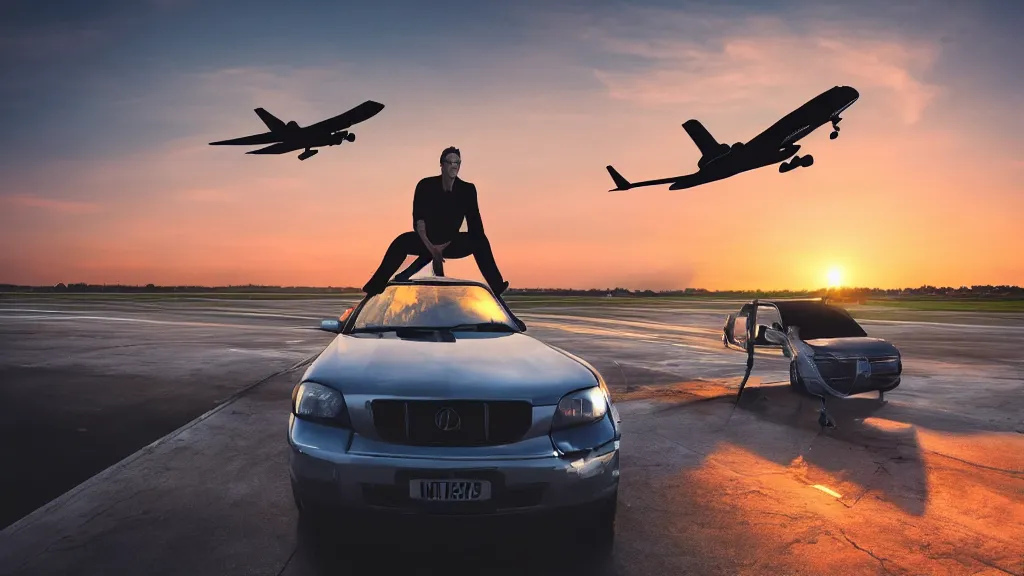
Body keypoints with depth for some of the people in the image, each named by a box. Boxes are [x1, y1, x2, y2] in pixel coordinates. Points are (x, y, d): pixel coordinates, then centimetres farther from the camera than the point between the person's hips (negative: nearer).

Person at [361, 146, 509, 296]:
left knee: (480, 241, -24)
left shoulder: (467, 189, -4)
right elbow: (418, 220, -11)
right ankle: (375, 288, -27)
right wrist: (430, 247, -22)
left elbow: (475, 224, -8)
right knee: (401, 242, -29)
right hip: (427, 240, -1)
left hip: (452, 243, 1)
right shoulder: (426, 185, -6)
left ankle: (496, 287, -25)